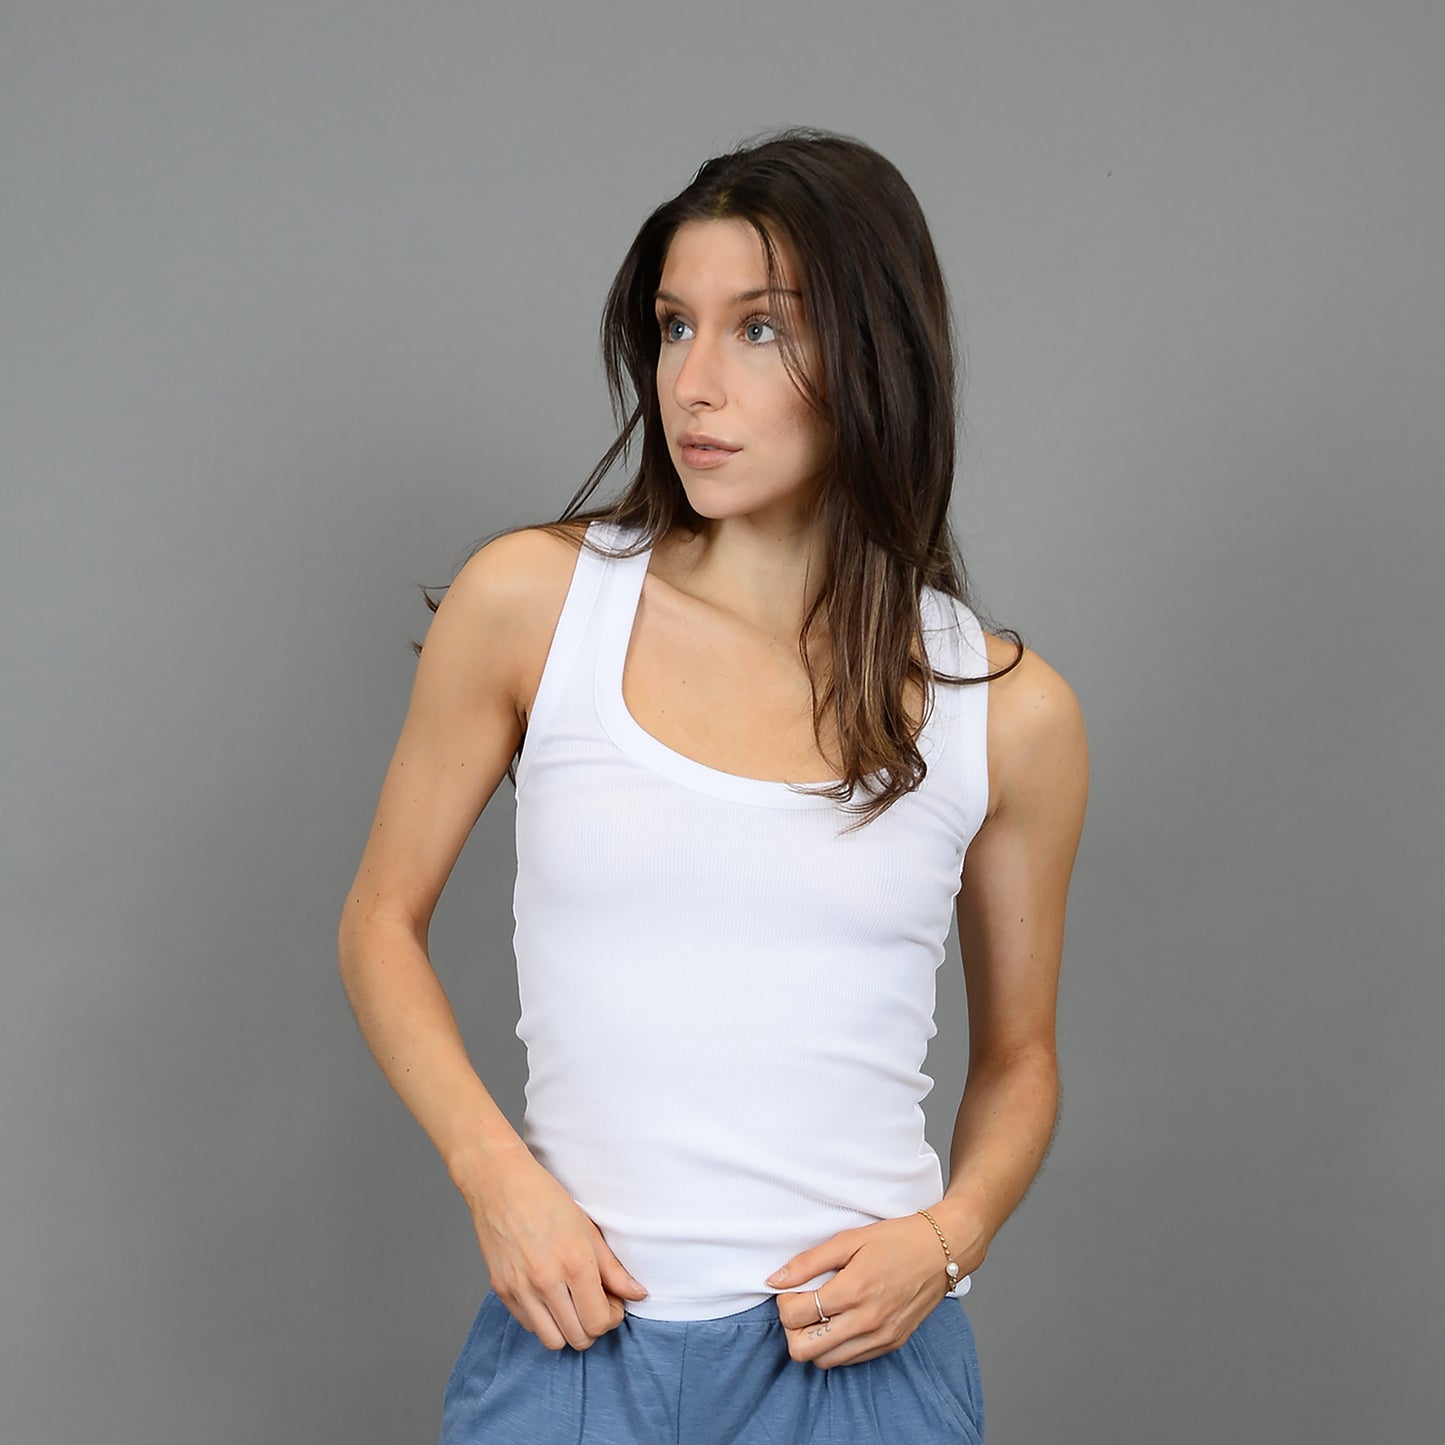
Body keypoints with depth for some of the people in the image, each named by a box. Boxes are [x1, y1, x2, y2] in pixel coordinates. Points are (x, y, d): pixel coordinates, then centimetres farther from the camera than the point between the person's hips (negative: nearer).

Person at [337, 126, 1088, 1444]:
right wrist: (494, 1172, -8)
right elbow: (382, 923, 5)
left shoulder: (1008, 713, -1)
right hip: (575, 1334, 0)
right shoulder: (533, 601, -3)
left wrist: (950, 1236, -8)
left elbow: (1018, 1058, 11)